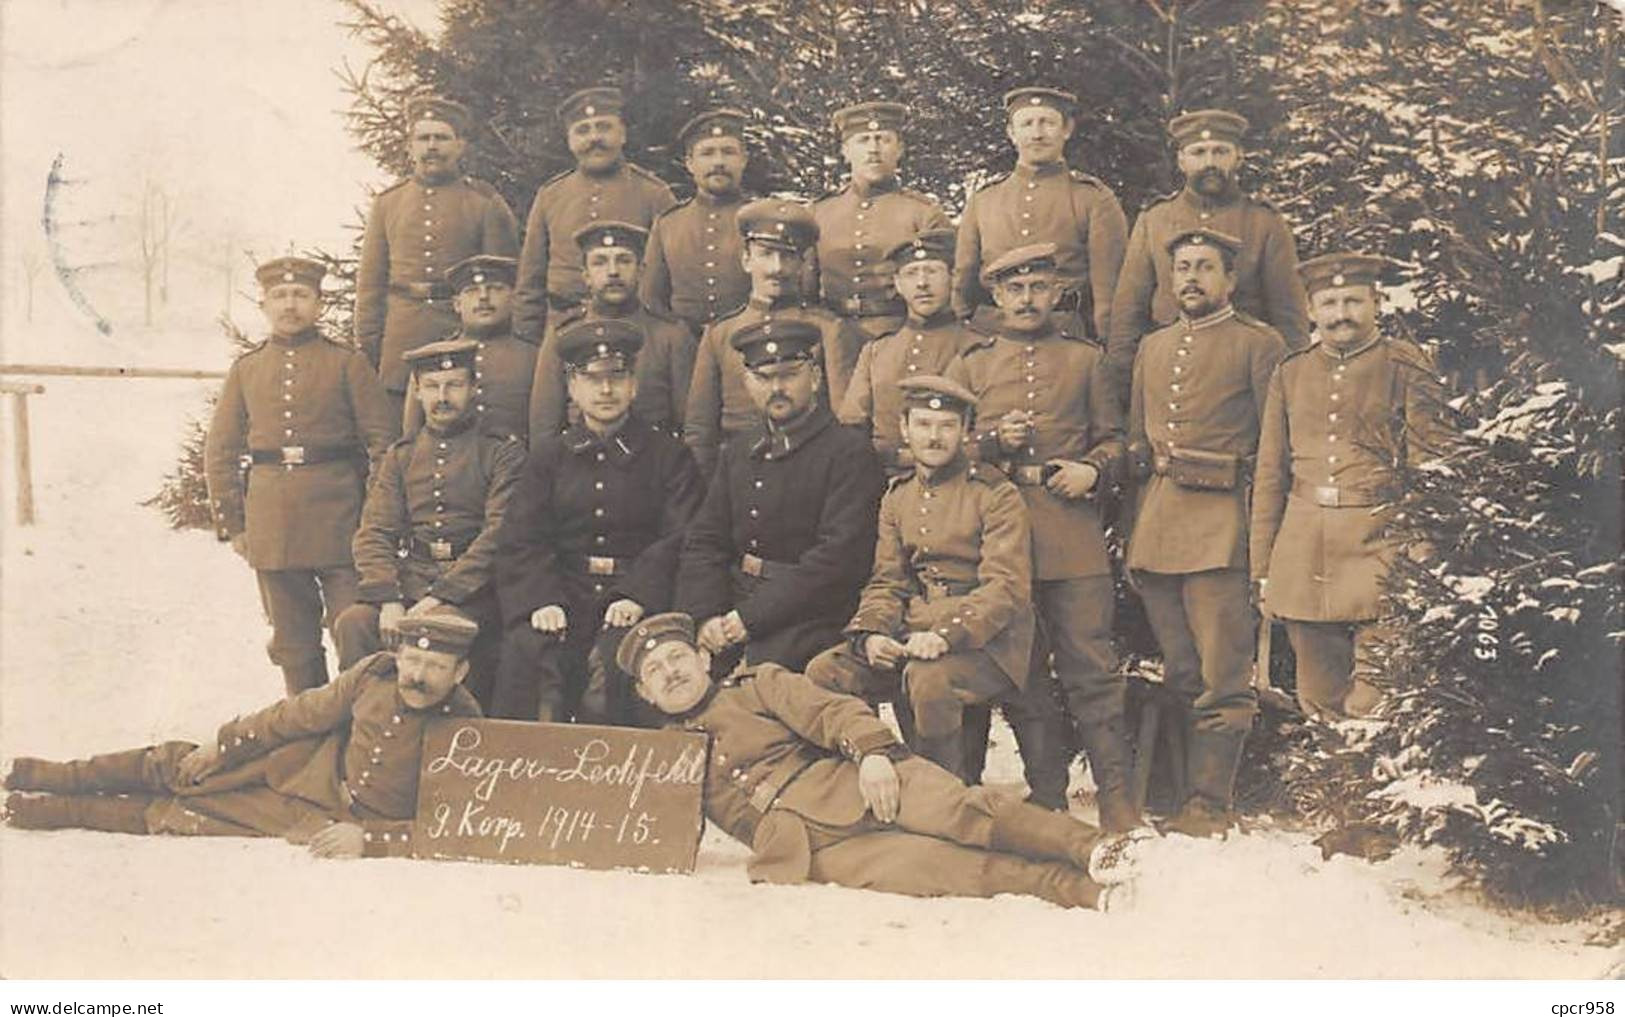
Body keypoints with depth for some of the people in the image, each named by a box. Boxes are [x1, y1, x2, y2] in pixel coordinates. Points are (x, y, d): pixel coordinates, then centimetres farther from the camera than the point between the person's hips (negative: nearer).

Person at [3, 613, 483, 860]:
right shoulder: (375, 674, -16)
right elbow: (305, 712, -3)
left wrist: (367, 840, -35)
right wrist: (222, 745, 4)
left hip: (332, 820, -3)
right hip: (314, 762, 3)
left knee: (178, 815, 2)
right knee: (179, 767, 5)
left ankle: (65, 811, 22)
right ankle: (60, 778, 30)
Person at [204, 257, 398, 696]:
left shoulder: (346, 361, 2)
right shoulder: (246, 368, 11)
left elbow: (384, 440, 1)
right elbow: (220, 452, 13)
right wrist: (231, 524, 7)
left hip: (337, 518, -3)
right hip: (272, 525, 3)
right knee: (293, 644, 10)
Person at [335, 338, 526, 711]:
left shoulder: (502, 452, 5)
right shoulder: (400, 456, 18)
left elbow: (499, 534, -7)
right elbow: (373, 533, 8)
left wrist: (441, 595, -17)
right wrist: (388, 600, -11)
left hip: (471, 587, -4)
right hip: (408, 580, 4)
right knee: (352, 623, -24)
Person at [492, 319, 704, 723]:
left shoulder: (668, 455, 11)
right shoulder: (548, 454, 17)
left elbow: (680, 540, -1)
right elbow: (520, 540, 7)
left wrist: (638, 597, -17)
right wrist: (540, 601, -12)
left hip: (636, 595, -2)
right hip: (564, 594, 2)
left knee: (614, 657, -32)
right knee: (525, 651, -28)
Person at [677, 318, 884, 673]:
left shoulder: (850, 453, -2)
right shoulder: (738, 456, 19)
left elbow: (838, 557, -13)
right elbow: (702, 544, 12)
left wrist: (751, 617, -17)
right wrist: (706, 615, -8)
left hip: (807, 613, -5)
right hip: (732, 605, 5)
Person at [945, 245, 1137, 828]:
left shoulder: (1085, 359, 15)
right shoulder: (970, 365, 15)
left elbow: (1114, 440, 16)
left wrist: (1092, 470, -5)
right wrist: (994, 441, -6)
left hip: (1076, 539, -1)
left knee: (1092, 665, -5)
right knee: (1023, 673, 4)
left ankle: (1115, 795, 3)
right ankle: (1046, 798, 13)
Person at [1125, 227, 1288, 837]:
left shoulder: (1258, 345, 2)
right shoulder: (1151, 348, 18)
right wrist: (1132, 536, 13)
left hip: (1220, 526, -5)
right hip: (1154, 529, 5)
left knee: (1221, 678, -4)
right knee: (1176, 673, 10)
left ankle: (1209, 803, 1)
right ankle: (1170, 789, 19)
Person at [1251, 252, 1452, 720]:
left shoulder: (1404, 367, 2)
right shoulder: (1291, 374, 13)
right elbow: (1269, 478, 14)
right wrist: (1263, 572, 11)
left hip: (1379, 538, -4)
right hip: (1302, 546, 4)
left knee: (1372, 714, -8)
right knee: (1319, 703, 8)